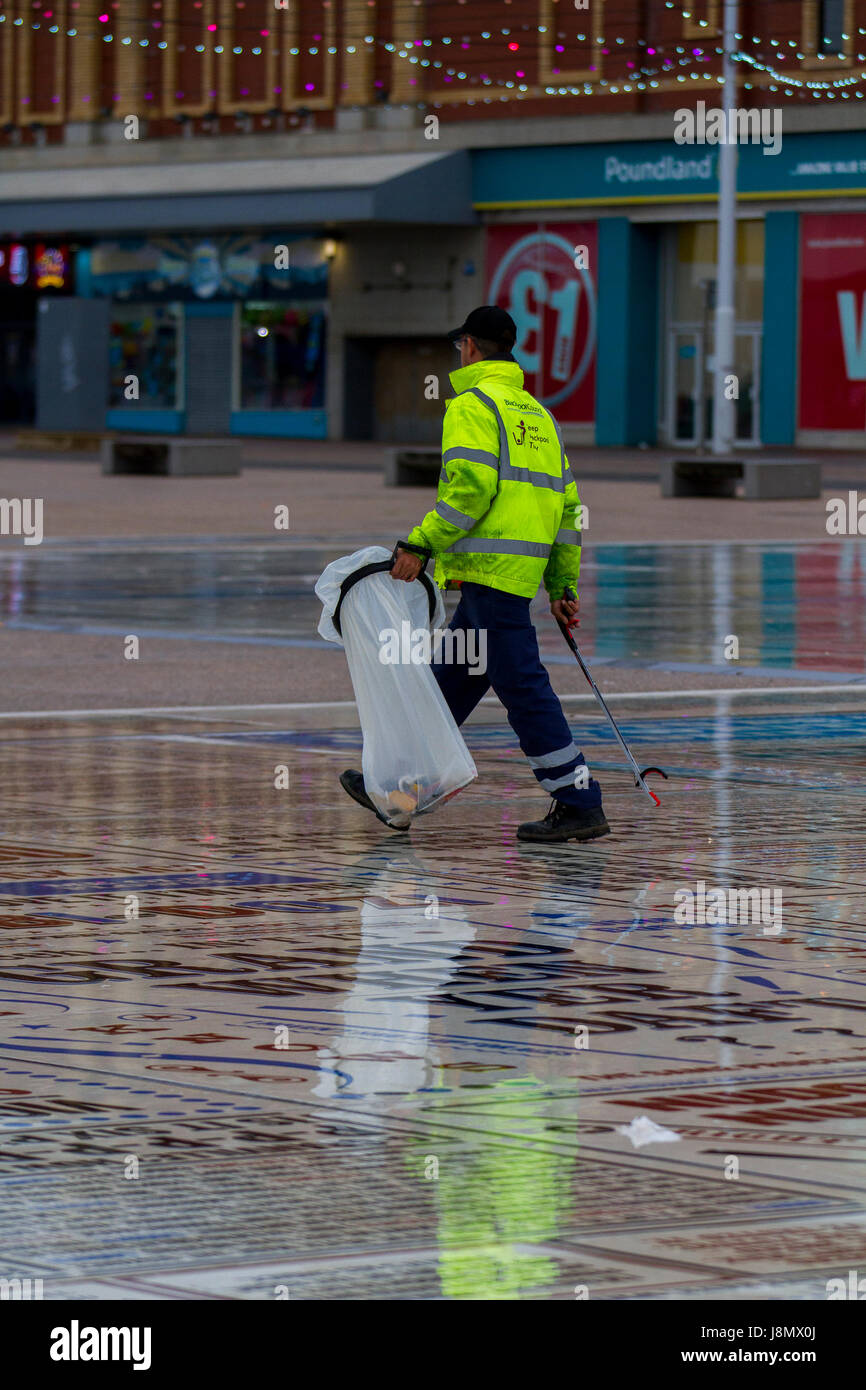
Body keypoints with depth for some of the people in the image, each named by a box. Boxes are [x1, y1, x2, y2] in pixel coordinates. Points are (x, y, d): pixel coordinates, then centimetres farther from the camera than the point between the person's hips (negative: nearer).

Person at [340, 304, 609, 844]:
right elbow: (566, 505, 19)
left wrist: (421, 545, -15)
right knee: (451, 679, 15)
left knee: (522, 686, -8)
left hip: (488, 570, -9)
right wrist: (563, 586, 21)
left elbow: (469, 489, -20)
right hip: (523, 571, 9)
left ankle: (580, 805, -9)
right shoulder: (537, 413, 21)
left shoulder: (472, 404, -6)